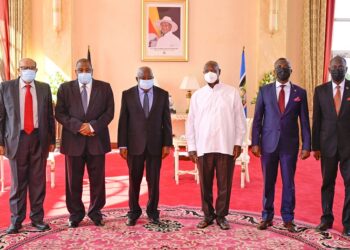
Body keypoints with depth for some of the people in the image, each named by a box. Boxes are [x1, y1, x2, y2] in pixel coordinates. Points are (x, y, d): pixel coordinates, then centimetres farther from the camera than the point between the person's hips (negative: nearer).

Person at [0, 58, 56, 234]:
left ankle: (37, 218, 17)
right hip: (17, 139, -1)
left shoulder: (44, 88, 8)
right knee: (18, 182, 5)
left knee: (38, 181, 5)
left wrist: (52, 139, 7)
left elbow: (50, 115, 9)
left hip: (39, 139, 1)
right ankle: (16, 220, 17)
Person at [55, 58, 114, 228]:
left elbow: (109, 112, 1)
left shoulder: (104, 87, 6)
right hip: (73, 140, 0)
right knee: (73, 180, 6)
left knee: (97, 179, 6)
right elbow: (60, 113, 0)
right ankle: (75, 214, 21)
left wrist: (93, 126, -13)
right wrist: (78, 126, -14)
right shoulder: (65, 88, 5)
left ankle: (95, 212, 22)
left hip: (97, 140, 0)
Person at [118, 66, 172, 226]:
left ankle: (152, 211, 24)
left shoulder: (162, 94, 2)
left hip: (155, 144, 1)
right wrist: (122, 145, -4)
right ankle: (133, 212, 24)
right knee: (134, 180, 8)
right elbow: (123, 121, 0)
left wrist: (167, 144, -2)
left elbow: (166, 121, 3)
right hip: (134, 144, 0)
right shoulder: (127, 94, 0)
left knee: (154, 180, 7)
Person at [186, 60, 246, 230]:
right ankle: (208, 215, 22)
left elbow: (240, 119, 4)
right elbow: (191, 122, 8)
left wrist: (238, 143, -2)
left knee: (224, 184, 4)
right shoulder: (197, 95, 8)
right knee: (205, 184, 7)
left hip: (226, 147, -1)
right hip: (203, 147, 2)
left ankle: (221, 216, 19)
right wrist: (191, 147, 4)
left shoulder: (232, 93, 3)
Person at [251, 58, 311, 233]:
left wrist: (306, 146, -1)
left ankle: (288, 219, 19)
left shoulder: (300, 92, 4)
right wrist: (255, 142, -4)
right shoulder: (264, 91, 4)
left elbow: (304, 121, 4)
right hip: (269, 144, 0)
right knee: (268, 182, 8)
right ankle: (267, 217, 20)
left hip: (290, 144, 0)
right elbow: (257, 119, 3)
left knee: (289, 183, 6)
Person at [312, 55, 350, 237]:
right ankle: (326, 218, 25)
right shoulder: (320, 90, 4)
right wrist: (315, 146, 2)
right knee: (327, 183, 11)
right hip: (328, 145, 2)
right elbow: (316, 120, 5)